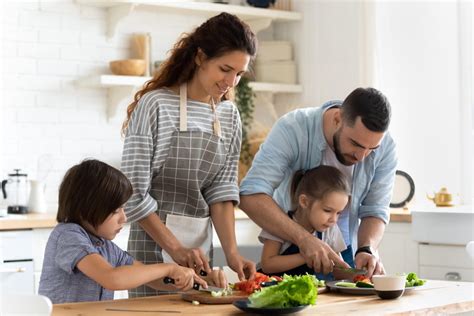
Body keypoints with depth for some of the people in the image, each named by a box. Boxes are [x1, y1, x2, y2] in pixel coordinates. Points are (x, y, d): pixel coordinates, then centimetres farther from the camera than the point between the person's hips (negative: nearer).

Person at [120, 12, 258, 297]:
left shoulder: (230, 117, 5)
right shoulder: (155, 105, -13)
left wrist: (231, 251, -12)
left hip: (201, 246, 5)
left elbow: (222, 190, 1)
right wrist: (175, 248, -19)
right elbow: (134, 193, -15)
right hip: (154, 243, -5)